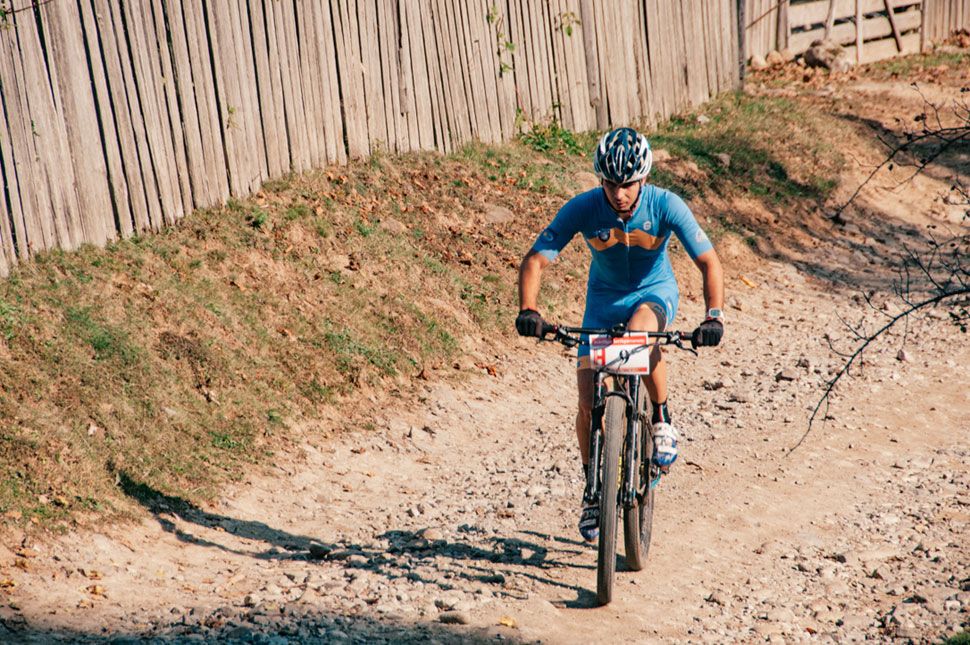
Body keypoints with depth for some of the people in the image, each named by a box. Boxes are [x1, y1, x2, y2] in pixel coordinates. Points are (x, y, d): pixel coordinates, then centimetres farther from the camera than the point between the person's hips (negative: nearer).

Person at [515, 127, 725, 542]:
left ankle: (662, 420, -16)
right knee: (588, 402, -9)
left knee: (641, 326, -40)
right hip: (604, 297, 2)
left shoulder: (666, 206, -25)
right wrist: (528, 310, -41)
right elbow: (535, 260, -23)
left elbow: (709, 262, -23)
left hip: (654, 293, -2)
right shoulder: (583, 209, -23)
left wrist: (714, 315, -39)